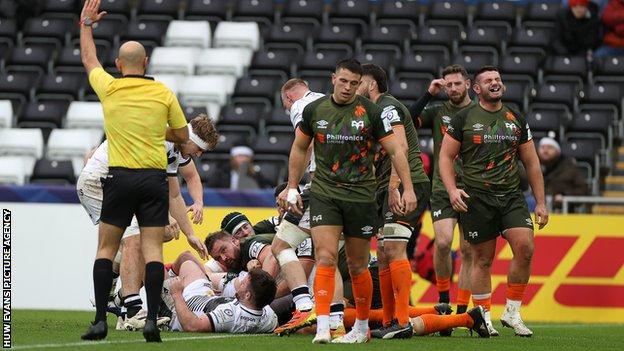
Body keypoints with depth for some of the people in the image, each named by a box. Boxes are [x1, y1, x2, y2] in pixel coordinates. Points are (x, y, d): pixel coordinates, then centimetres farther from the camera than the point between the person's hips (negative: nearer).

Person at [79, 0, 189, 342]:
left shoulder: (109, 89, 0)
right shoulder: (164, 93, 1)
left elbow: (89, 60, 20)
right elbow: (182, 135, 10)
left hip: (120, 177, 0)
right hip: (154, 177, 0)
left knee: (106, 249, 7)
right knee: (152, 250, -1)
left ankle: (100, 320, 1)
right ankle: (151, 320, -11)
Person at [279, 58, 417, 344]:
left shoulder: (370, 112, -4)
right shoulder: (314, 110, 2)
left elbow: (396, 151, 0)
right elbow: (299, 149, 17)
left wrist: (408, 189, -6)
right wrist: (292, 188, 17)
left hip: (360, 196, -1)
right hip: (324, 194, 1)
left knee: (357, 266, 7)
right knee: (325, 258, -15)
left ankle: (362, 326, 25)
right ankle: (322, 328, -22)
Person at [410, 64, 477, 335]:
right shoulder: (437, 112, 8)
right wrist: (429, 94, -9)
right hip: (443, 189, -1)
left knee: (468, 251, 0)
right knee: (443, 241, -19)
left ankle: (461, 312, 6)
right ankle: (443, 296, 2)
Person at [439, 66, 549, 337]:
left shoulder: (516, 120, 13)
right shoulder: (464, 119, 3)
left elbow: (531, 163, 17)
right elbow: (445, 156, 4)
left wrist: (540, 202, 13)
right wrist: (452, 189, -11)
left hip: (511, 196, 3)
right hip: (477, 198, -3)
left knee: (525, 248, -14)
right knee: (483, 259, 0)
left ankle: (512, 312, -2)